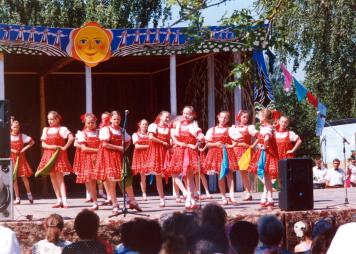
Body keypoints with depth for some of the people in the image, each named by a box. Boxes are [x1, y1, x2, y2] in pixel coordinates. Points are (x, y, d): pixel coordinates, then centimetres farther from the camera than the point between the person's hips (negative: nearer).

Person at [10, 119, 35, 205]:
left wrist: (25, 149, -6)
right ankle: (17, 198, 4)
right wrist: (12, 150, -15)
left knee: (24, 176, -7)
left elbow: (32, 142, 4)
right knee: (14, 178, 1)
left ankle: (29, 194, 11)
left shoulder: (22, 136, 1)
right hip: (12, 158, 0)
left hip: (21, 158, 0)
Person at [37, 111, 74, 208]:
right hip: (49, 155, 6)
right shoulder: (46, 130, 11)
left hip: (59, 155, -6)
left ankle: (64, 200, -17)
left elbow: (71, 138, -18)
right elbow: (43, 144, 6)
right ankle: (59, 200, 11)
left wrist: (65, 148, -17)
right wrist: (50, 147, -12)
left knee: (60, 178, -12)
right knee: (53, 178, 6)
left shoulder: (61, 129, -6)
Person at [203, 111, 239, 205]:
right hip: (216, 153, 2)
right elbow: (207, 143, 7)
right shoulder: (212, 130, 9)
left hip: (227, 153, -2)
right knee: (221, 176, 4)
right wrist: (215, 144, -10)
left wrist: (230, 146, -19)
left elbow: (234, 143, 0)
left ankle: (231, 196, -11)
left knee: (229, 175, -7)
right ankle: (223, 197, 8)